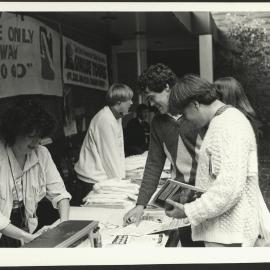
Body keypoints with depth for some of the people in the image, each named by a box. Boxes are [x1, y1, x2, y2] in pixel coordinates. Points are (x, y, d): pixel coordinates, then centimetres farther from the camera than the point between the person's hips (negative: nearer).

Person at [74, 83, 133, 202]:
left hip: (102, 177, 9)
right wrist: (120, 179, -12)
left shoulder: (117, 117, 8)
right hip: (92, 180, -9)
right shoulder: (105, 120, -22)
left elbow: (119, 150, 8)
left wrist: (122, 175, 4)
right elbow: (109, 155, -20)